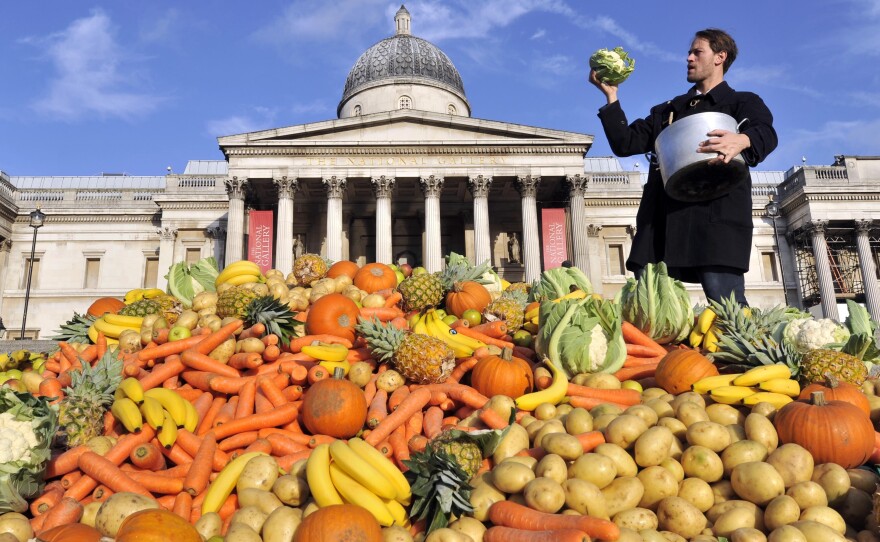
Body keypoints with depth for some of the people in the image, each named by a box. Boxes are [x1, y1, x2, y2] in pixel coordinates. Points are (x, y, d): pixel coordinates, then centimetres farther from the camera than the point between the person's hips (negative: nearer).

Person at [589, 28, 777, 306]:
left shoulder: (743, 102, 15)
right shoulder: (666, 111, 30)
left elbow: (766, 133, -8)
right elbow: (624, 143, 19)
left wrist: (742, 140, -32)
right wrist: (611, 95, 13)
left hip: (716, 215, -4)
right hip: (663, 220, 5)